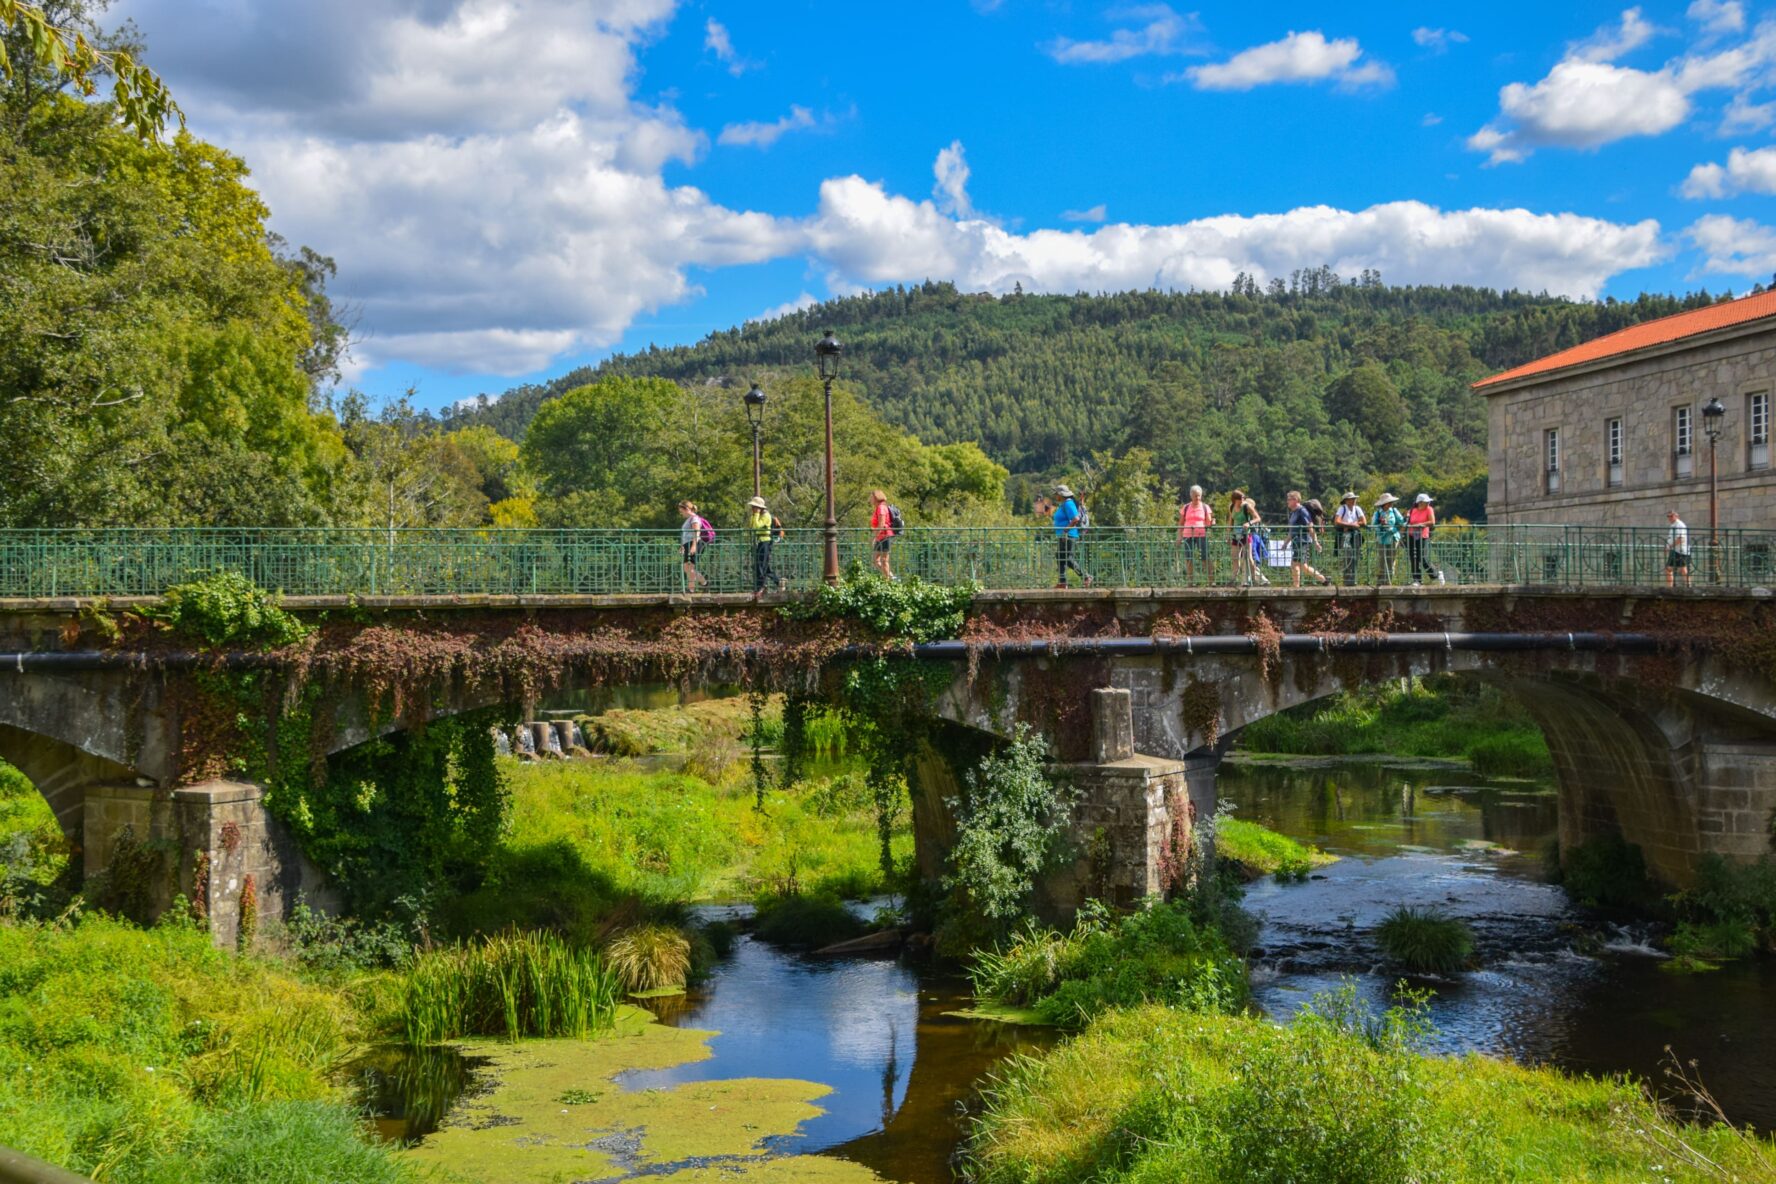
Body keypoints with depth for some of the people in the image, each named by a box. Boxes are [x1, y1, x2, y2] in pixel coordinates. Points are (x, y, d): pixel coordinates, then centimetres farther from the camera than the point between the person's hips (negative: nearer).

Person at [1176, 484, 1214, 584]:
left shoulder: (1205, 507, 7)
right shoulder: (1185, 508, 10)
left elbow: (1208, 523, 5)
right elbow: (1180, 523, 12)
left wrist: (1211, 523, -18)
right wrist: (1179, 537, 5)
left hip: (1202, 535, -2)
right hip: (1188, 536, 2)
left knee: (1205, 558, -8)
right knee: (1189, 559, 0)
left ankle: (1211, 580, -7)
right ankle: (1191, 581, 6)